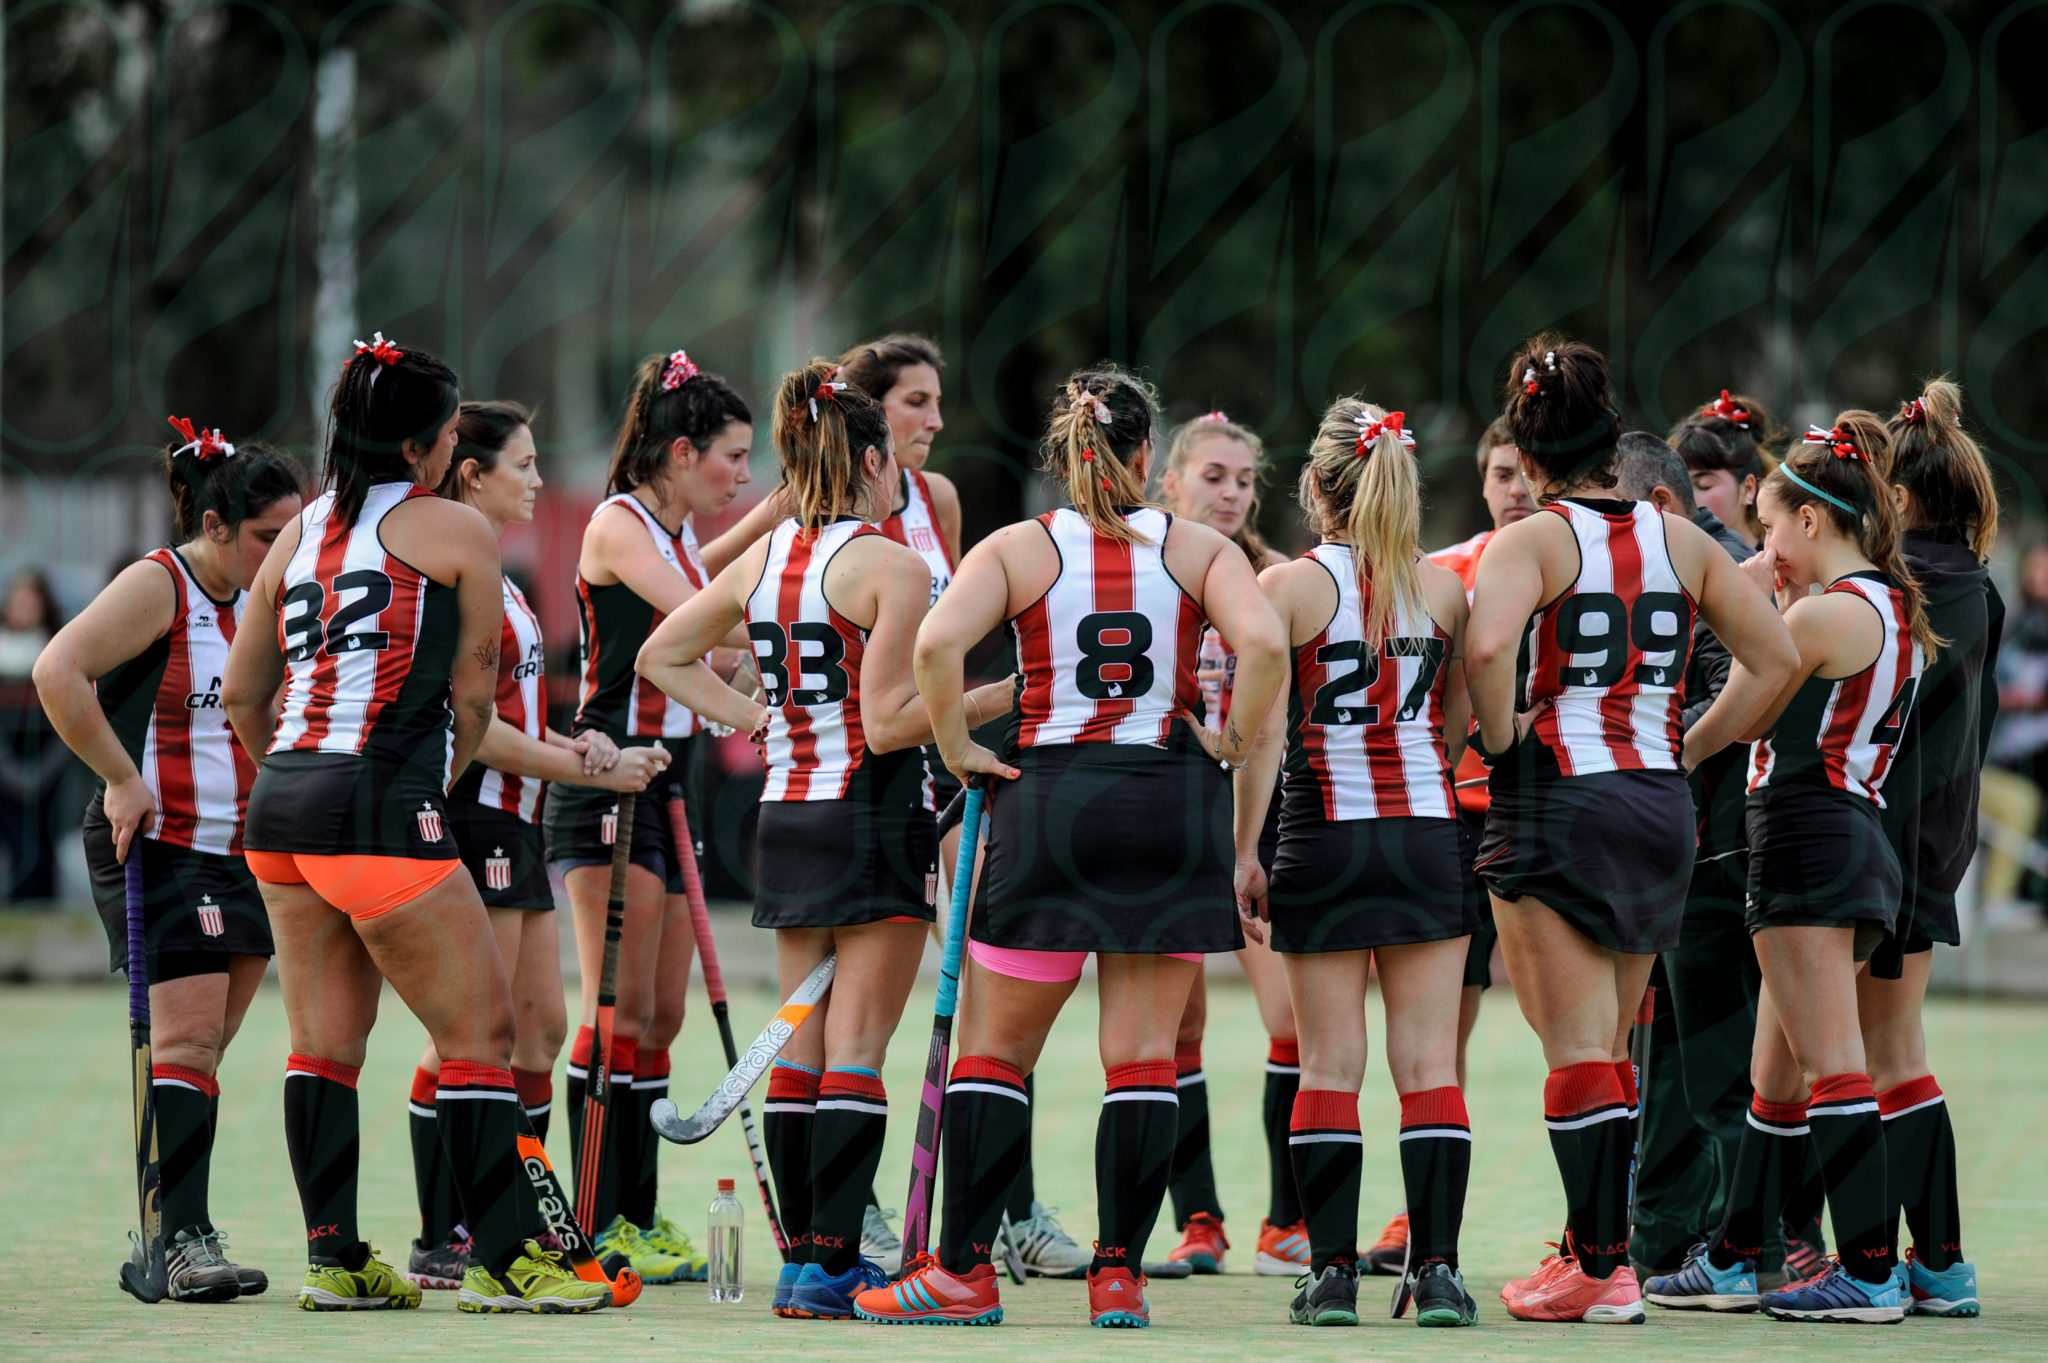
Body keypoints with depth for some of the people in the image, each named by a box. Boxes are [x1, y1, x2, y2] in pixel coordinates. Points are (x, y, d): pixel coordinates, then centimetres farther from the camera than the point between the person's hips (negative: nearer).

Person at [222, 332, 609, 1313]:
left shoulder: (300, 534, 17)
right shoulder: (455, 530, 1)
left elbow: (241, 693, 21)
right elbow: (472, 697, 3)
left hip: (281, 799, 7)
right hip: (381, 808, -7)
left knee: (324, 1040, 11)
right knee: (479, 1027, -1)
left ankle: (333, 1258, 10)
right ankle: (505, 1258, -3)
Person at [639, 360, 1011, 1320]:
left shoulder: (763, 558, 7)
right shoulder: (891, 565, -13)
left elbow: (661, 655, 15)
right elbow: (887, 725, -18)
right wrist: (999, 699, -10)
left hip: (787, 817, 6)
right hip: (875, 820, -6)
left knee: (801, 1046, 10)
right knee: (856, 1050, -5)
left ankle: (804, 1256, 12)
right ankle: (832, 1265, -7)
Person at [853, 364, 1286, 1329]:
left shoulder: (1018, 549, 2)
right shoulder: (1200, 549, 4)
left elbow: (936, 643, -15)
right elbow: (1263, 642, -14)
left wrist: (956, 746, -3)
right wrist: (1233, 740, -1)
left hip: (1050, 798, -1)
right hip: (1174, 808, 1)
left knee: (994, 1047, 7)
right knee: (1143, 1052, 4)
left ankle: (964, 1270, 4)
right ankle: (1119, 1275, 1)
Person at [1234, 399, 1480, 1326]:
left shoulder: (1287, 587, -6)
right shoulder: (1444, 588, 3)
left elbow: (1261, 730, -10)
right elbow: (1464, 725, 6)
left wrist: (1246, 852, -4)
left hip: (1325, 838, -2)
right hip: (1430, 834, 2)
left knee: (1330, 1065, 2)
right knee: (1428, 1062, 2)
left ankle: (1332, 1273, 0)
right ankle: (1437, 1270, -3)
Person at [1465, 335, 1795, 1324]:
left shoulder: (1533, 540, -8)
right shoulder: (1680, 540, 8)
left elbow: (1486, 647, -27)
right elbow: (1776, 658, 10)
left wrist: (1499, 742, -12)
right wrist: (1689, 748, 14)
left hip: (1554, 799, -5)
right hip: (1660, 804, 5)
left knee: (1577, 1051, -4)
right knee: (1607, 1050, 16)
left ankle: (1600, 1269, -5)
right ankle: (1598, 1239, 19)